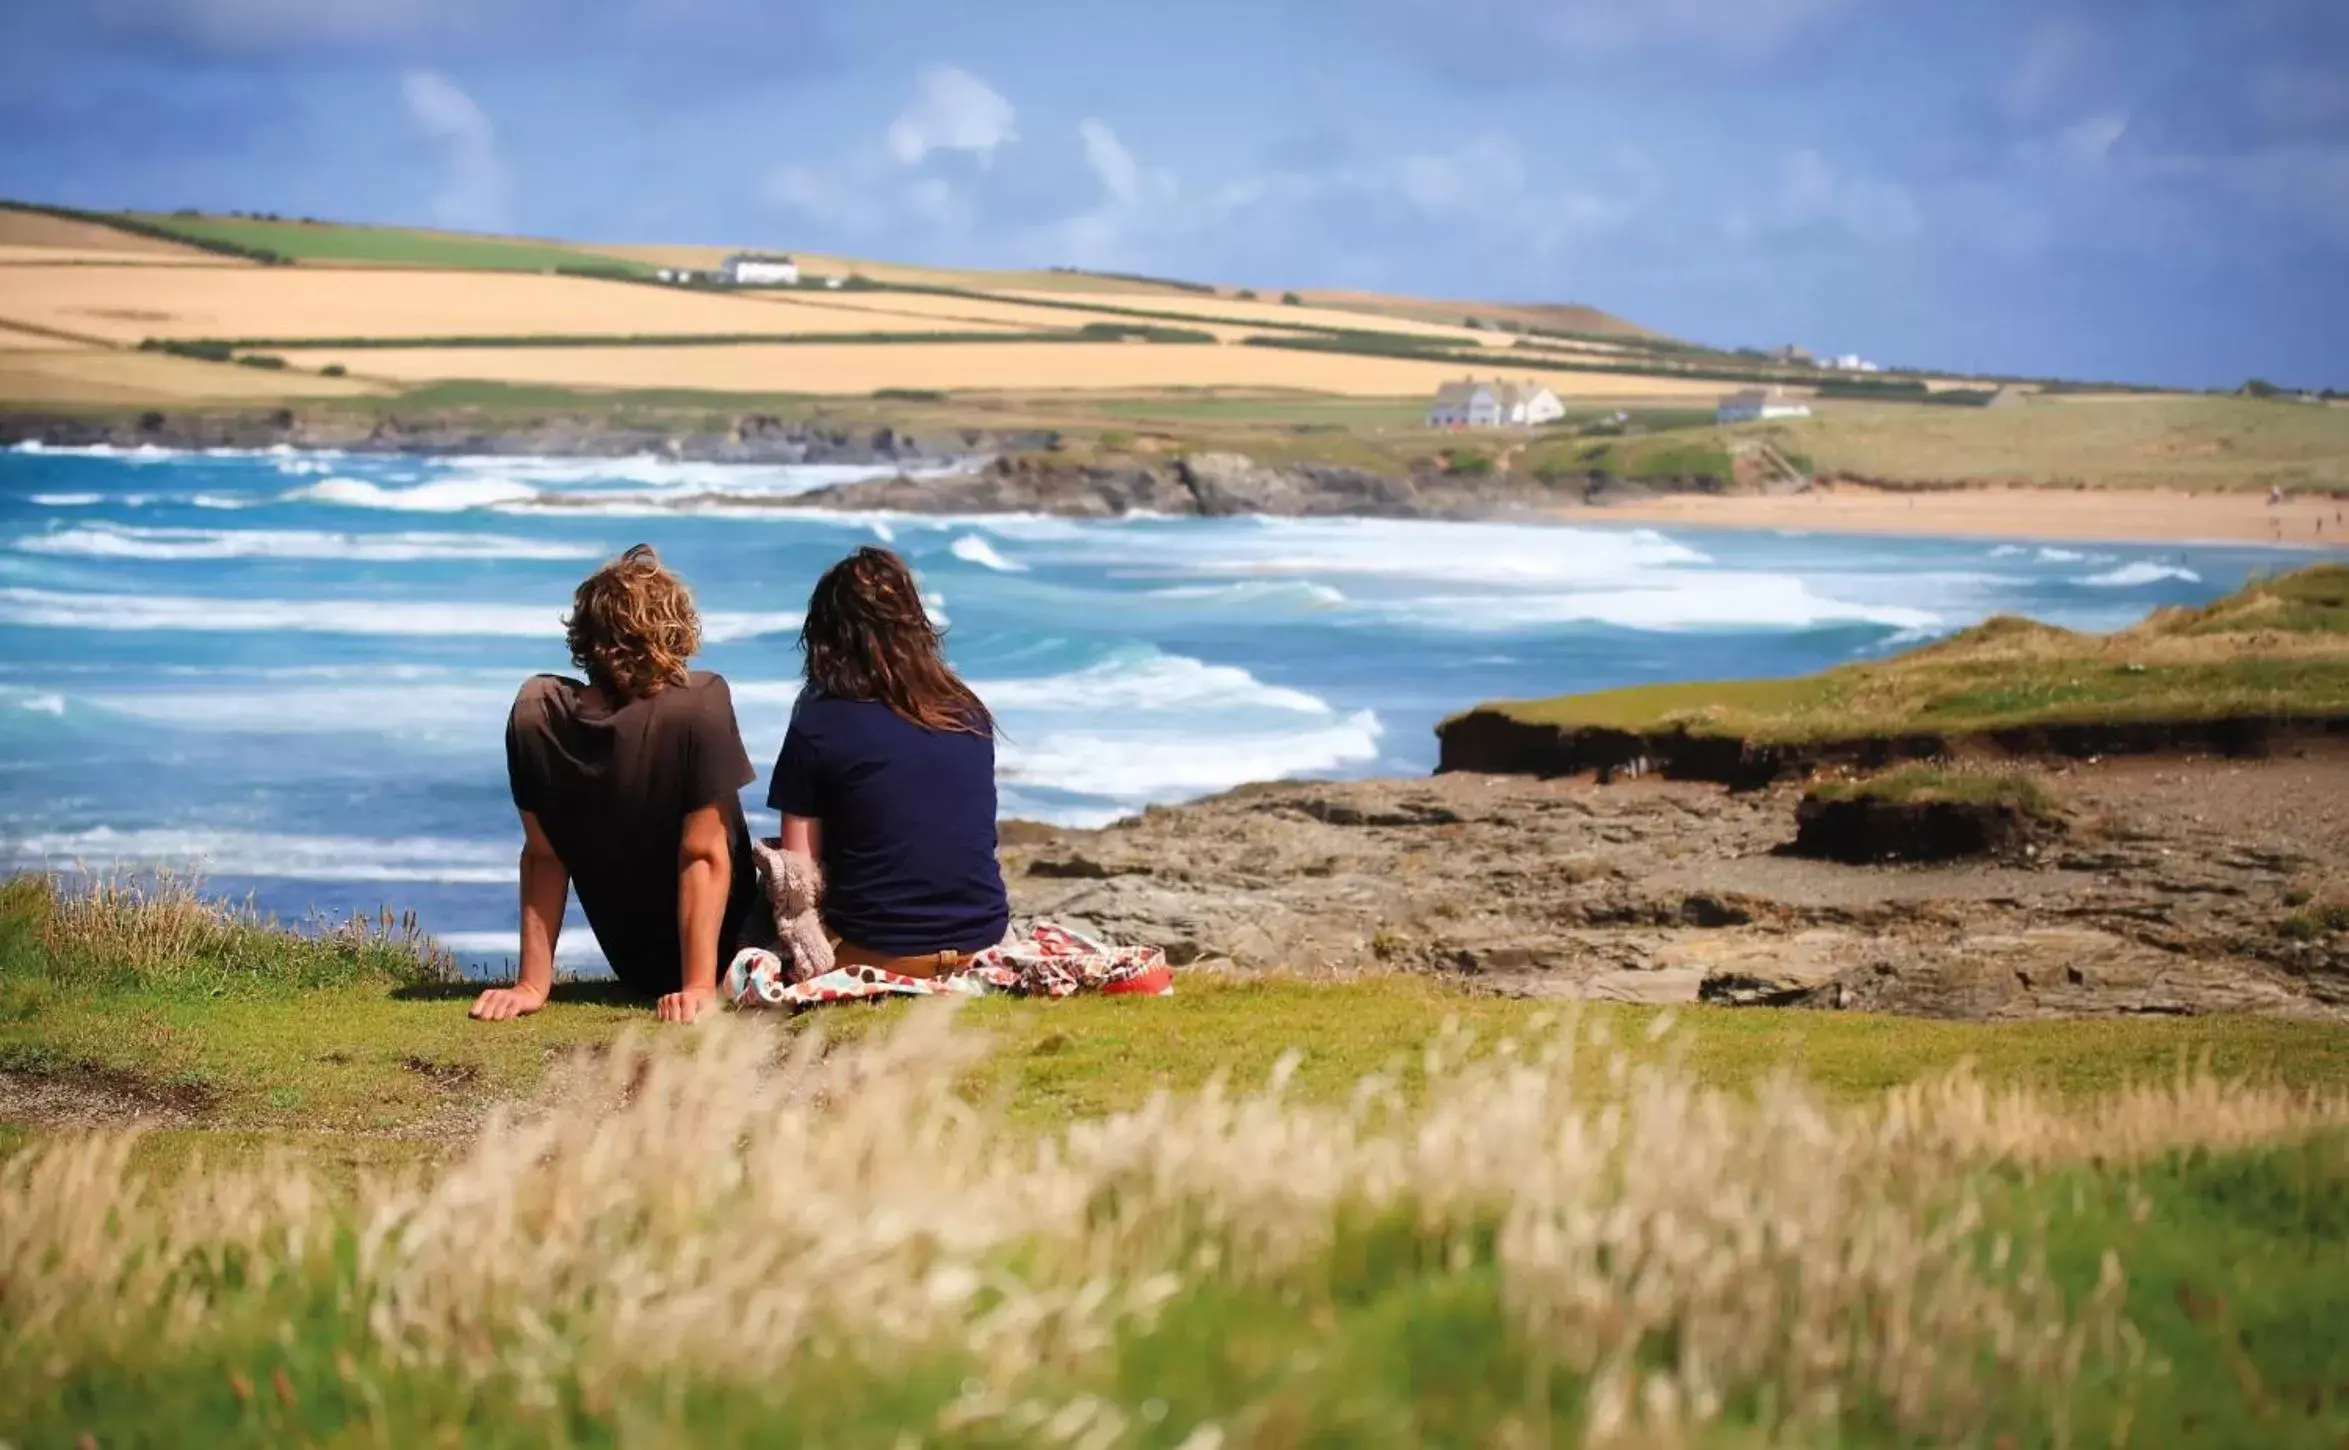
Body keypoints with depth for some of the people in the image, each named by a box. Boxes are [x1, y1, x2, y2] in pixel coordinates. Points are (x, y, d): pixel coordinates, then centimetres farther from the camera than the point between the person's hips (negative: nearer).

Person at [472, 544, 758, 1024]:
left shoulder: (536, 713, -19)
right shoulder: (700, 705, -29)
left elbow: (542, 855, -12)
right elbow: (704, 856, -26)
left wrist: (534, 984, -8)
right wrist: (700, 988, -23)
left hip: (635, 967, 4)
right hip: (725, 954, -4)